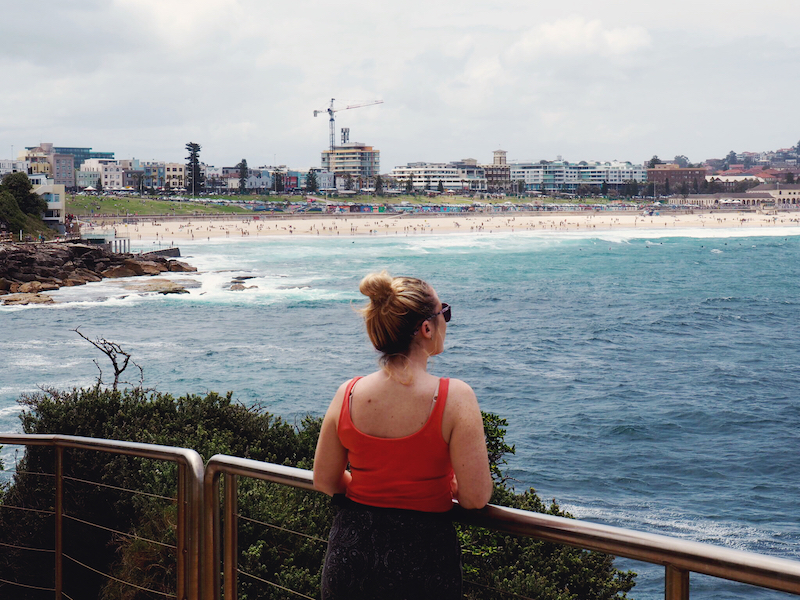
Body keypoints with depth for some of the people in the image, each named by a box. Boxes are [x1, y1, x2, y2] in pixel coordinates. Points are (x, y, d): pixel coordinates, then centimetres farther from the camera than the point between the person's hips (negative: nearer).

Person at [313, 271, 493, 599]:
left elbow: (325, 482, 4)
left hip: (349, 555, 3)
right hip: (422, 557, -3)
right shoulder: (454, 397, -17)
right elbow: (476, 497, -17)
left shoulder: (347, 394, -6)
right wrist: (441, 484, 5)